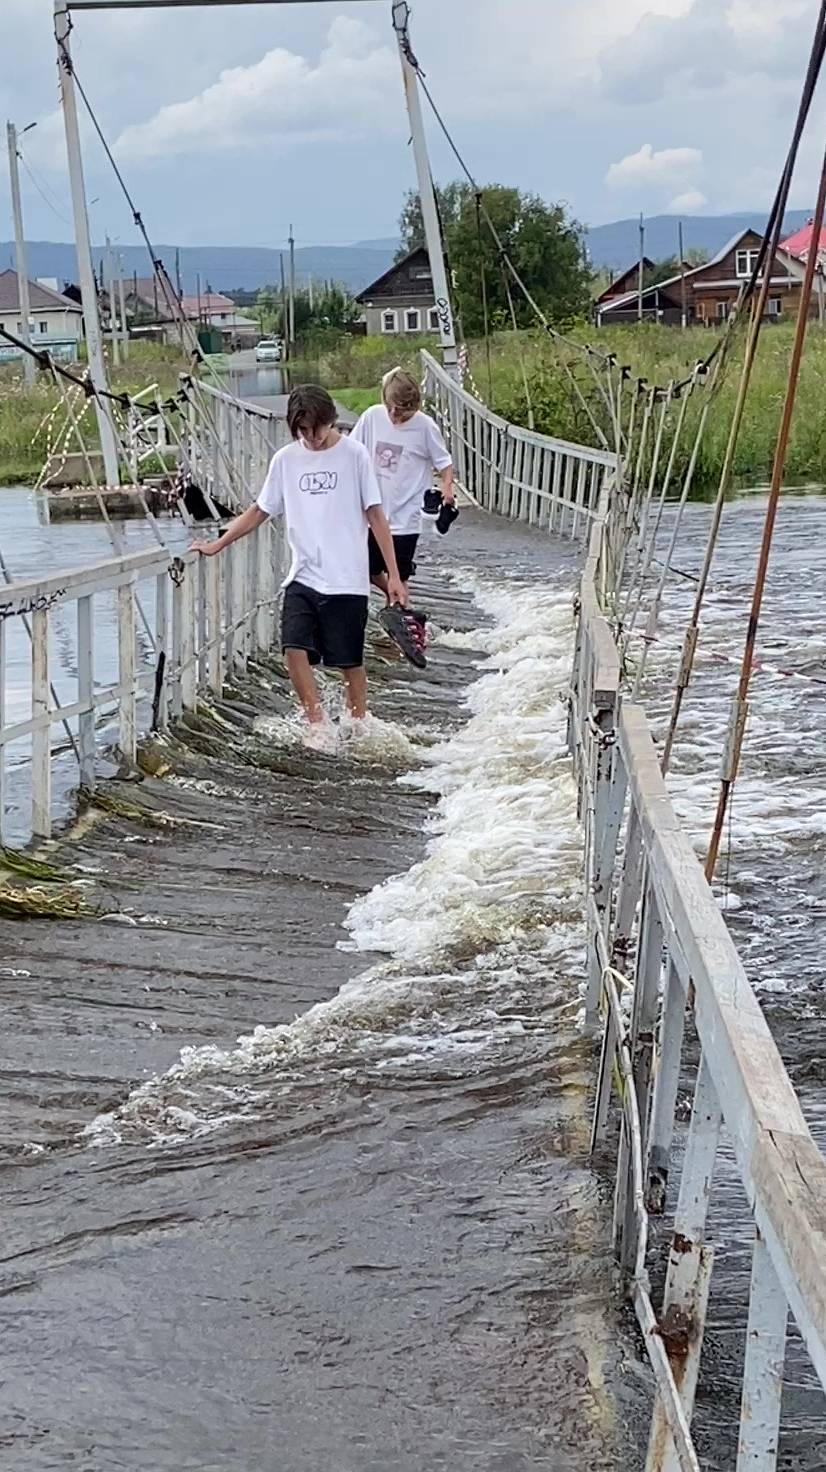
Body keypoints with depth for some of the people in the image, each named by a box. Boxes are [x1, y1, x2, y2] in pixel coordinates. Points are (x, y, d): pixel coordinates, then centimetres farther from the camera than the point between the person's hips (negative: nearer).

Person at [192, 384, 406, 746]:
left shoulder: (353, 454, -2)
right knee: (295, 649, -15)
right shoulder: (285, 459, 7)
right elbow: (259, 511, 16)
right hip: (303, 578, 3)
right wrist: (216, 545, 10)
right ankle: (317, 725, -4)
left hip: (347, 580, -3)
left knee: (350, 662, 3)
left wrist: (393, 575, -4)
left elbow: (375, 515, -1)